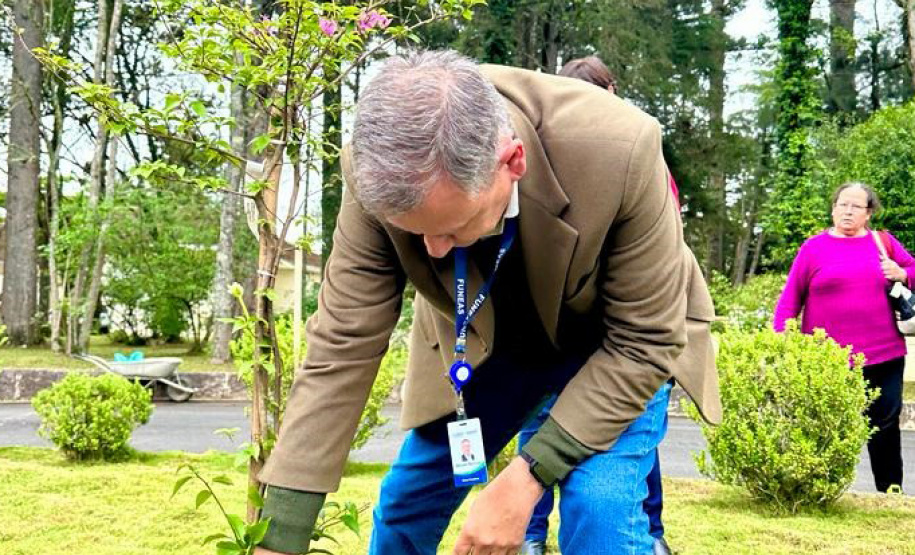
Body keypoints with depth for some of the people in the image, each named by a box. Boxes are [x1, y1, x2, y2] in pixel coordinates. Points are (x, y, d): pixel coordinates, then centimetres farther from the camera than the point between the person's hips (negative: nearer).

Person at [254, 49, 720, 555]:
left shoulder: (618, 152, -38)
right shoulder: (381, 172, -30)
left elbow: (645, 338, -26)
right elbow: (343, 345, -24)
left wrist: (526, 478, -32)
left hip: (609, 337, -2)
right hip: (482, 339, 3)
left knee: (600, 504, -24)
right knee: (405, 503, 5)